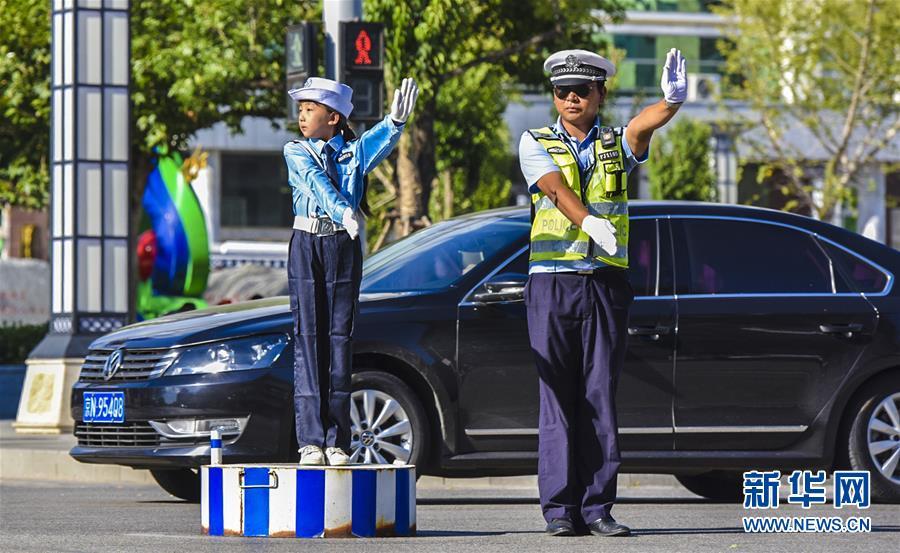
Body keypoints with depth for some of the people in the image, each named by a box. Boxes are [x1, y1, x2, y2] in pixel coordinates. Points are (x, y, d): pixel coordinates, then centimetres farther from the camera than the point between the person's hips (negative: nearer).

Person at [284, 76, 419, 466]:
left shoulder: (355, 151, 4)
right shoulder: (296, 152, 3)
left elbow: (382, 141, -18)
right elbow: (319, 184, -15)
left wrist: (397, 119, -40)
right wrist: (342, 212, -34)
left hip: (344, 246, 0)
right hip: (306, 244, 0)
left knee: (339, 335, 0)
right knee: (308, 335, -3)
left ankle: (337, 441, 2)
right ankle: (310, 439, -4)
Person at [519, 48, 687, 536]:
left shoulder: (617, 145, 11)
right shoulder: (536, 143, 8)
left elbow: (644, 125, -13)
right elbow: (556, 186, -12)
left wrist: (672, 102, -37)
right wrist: (588, 222, -33)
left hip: (606, 281, 1)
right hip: (553, 280, -1)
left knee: (600, 395, 0)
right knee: (557, 396, -3)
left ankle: (597, 507, 1)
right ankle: (560, 508, -2)